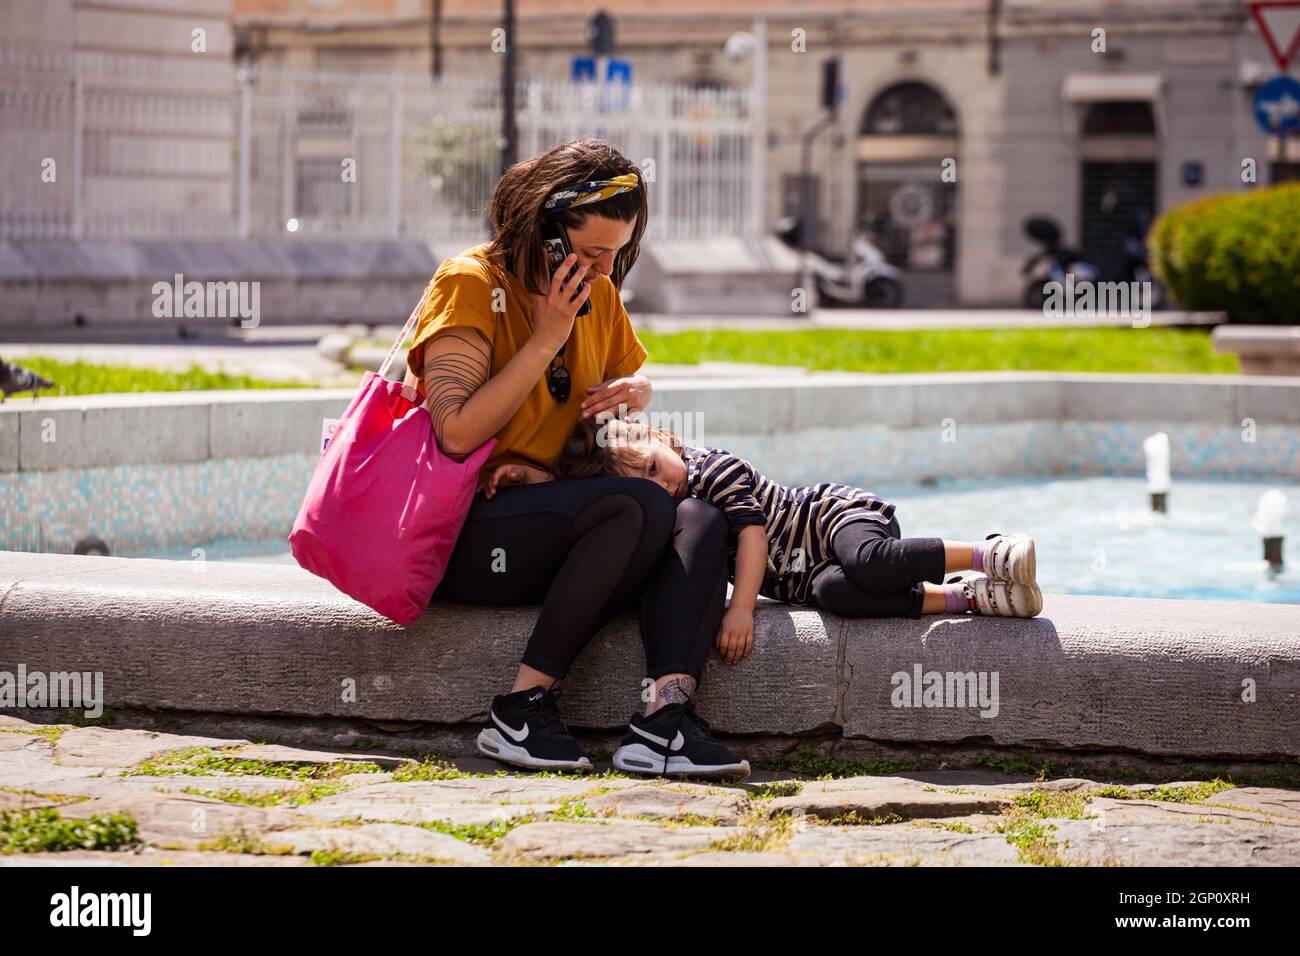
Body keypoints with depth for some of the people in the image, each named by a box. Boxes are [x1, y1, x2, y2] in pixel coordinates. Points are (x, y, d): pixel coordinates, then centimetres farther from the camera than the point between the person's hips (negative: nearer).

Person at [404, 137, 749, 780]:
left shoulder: (599, 294, 11)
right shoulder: (471, 284, -11)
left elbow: (630, 373, 30)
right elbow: (457, 434, -20)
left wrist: (632, 392, 4)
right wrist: (545, 340, -18)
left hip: (546, 521, 8)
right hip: (453, 534, -7)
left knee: (701, 520, -18)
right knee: (640, 506, -30)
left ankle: (665, 712, -37)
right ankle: (524, 707, -27)